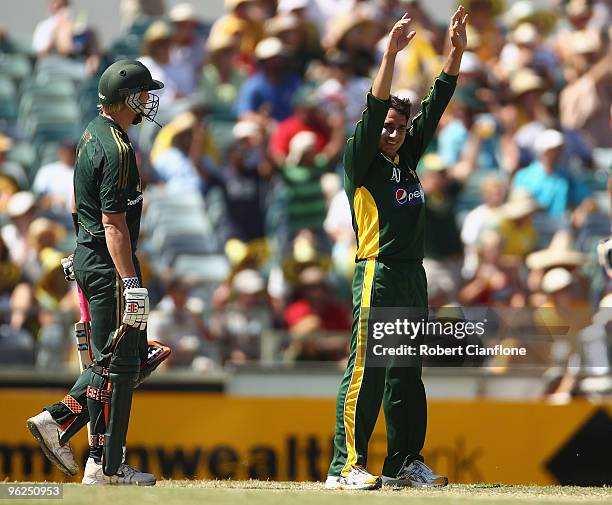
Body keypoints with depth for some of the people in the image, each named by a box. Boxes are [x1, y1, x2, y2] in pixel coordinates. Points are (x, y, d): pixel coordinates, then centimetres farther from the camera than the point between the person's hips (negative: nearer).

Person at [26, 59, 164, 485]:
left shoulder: (94, 132, 12)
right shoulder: (116, 149, -19)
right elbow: (114, 224, -23)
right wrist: (131, 284, -26)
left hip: (89, 255, 10)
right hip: (108, 263, -10)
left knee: (132, 354, 16)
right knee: (118, 362, -4)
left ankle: (58, 419, 12)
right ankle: (106, 466, -1)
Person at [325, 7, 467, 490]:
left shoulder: (407, 159, 16)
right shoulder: (361, 162, -2)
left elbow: (435, 106, 15)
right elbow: (374, 110, -15)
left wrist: (457, 52, 9)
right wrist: (390, 55, -24)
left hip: (413, 278, 8)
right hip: (377, 274, -8)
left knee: (407, 376, 10)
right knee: (365, 372, -10)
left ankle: (404, 463, 15)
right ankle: (346, 466, -12)